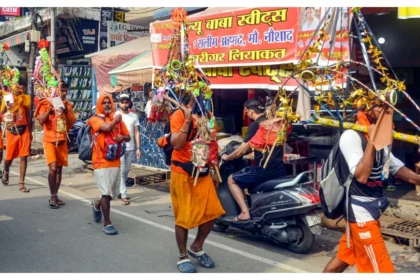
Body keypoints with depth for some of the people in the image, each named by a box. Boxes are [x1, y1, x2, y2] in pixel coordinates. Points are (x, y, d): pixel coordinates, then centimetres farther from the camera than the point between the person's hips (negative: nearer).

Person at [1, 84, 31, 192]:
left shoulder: (26, 98, 5)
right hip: (11, 131, -1)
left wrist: (30, 132, 9)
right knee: (9, 156, 8)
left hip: (24, 130, 1)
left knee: (24, 157, -5)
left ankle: (21, 183, 0)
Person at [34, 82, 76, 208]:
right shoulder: (46, 103, -6)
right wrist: (50, 110, -25)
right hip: (49, 140, -5)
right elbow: (41, 121, -12)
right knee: (53, 168, -17)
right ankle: (52, 197, -6)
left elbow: (72, 123, 3)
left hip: (62, 141, 5)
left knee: (59, 169, 9)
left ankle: (55, 196, 20)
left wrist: (66, 110, -10)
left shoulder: (68, 105, 8)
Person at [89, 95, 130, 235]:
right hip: (101, 162, -5)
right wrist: (116, 119, -5)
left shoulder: (118, 119, 11)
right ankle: (107, 223, 5)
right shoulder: (95, 119, -4)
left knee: (113, 193, 12)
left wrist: (122, 137, -6)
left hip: (115, 161, 6)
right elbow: (107, 127, -24)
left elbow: (128, 137, 17)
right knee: (106, 193, -9)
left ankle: (97, 204, 44)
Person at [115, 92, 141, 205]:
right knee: (121, 171, -3)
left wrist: (138, 148, 1)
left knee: (126, 171, 11)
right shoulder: (115, 115, -3)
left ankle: (119, 190, 27)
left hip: (130, 148, 4)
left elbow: (137, 132, 7)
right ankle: (123, 195, -1)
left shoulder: (134, 116, 6)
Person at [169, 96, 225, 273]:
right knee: (184, 216, 1)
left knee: (212, 212, 4)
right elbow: (176, 144, -23)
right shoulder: (179, 115, -11)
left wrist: (214, 172, 15)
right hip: (183, 172, -6)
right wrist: (187, 120, -27)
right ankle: (183, 257, 18)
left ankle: (196, 247, 25)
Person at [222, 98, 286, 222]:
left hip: (264, 169, -8)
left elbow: (242, 151, -10)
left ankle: (245, 212, -5)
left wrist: (227, 157, 8)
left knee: (232, 179, 6)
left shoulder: (256, 125, -11)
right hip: (279, 169, 8)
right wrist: (251, 152, 39)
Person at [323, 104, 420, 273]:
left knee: (342, 260, 18)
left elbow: (399, 169, 14)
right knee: (382, 270, -4)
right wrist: (372, 141, -24)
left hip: (370, 211, 9)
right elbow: (361, 175, -26)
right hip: (361, 213, -9)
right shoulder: (351, 136, -16)